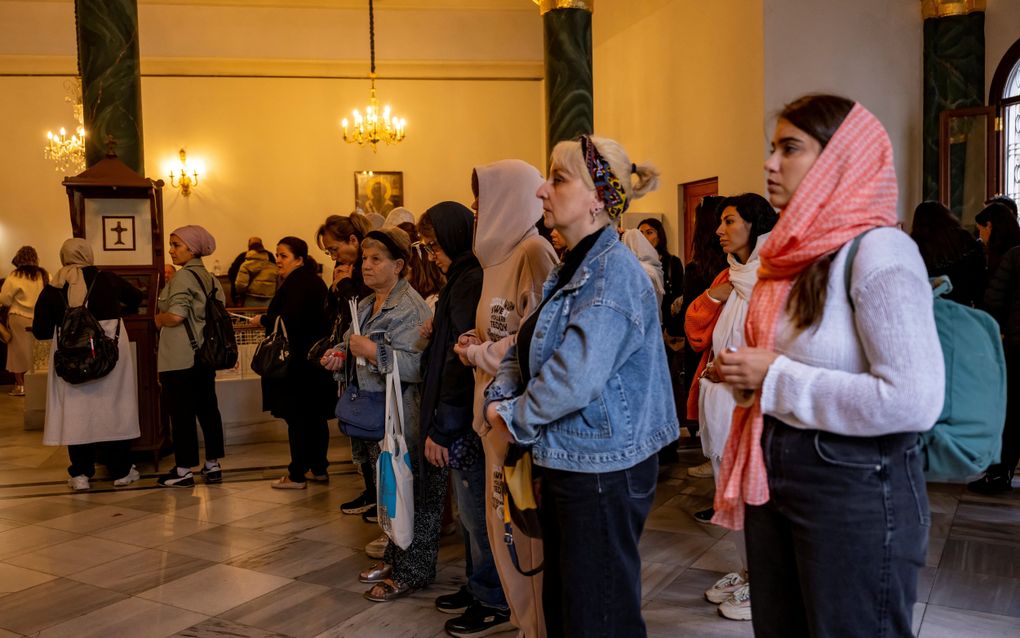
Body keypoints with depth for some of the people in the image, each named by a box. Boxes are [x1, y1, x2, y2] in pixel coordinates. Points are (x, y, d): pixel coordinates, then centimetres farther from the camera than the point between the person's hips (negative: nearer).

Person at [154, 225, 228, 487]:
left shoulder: (183, 276, -12)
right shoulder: (210, 278, 11)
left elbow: (176, 315, -21)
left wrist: (159, 319, -3)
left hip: (181, 356, -8)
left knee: (181, 412, -1)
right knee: (207, 408, 11)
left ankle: (183, 471, 6)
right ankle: (213, 465, 17)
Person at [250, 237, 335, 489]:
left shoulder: (296, 282, -15)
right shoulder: (314, 281, 16)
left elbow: (291, 319, -26)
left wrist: (264, 320, -10)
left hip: (296, 362, -10)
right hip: (316, 360, 10)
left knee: (296, 418, -4)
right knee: (316, 417, 14)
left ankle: (297, 476, 1)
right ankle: (319, 469, 22)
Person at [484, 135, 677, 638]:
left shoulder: (613, 273, -19)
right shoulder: (573, 270, 12)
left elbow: (575, 378, -27)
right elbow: (525, 350, 14)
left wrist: (517, 420, -12)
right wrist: (500, 398, -4)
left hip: (603, 468, -9)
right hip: (567, 462, 9)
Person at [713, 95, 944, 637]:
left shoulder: (878, 251, -17)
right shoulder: (795, 250, 9)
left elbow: (914, 400, -27)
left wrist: (776, 378, -20)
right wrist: (746, 375, 2)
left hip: (856, 487, -8)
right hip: (772, 475, 8)